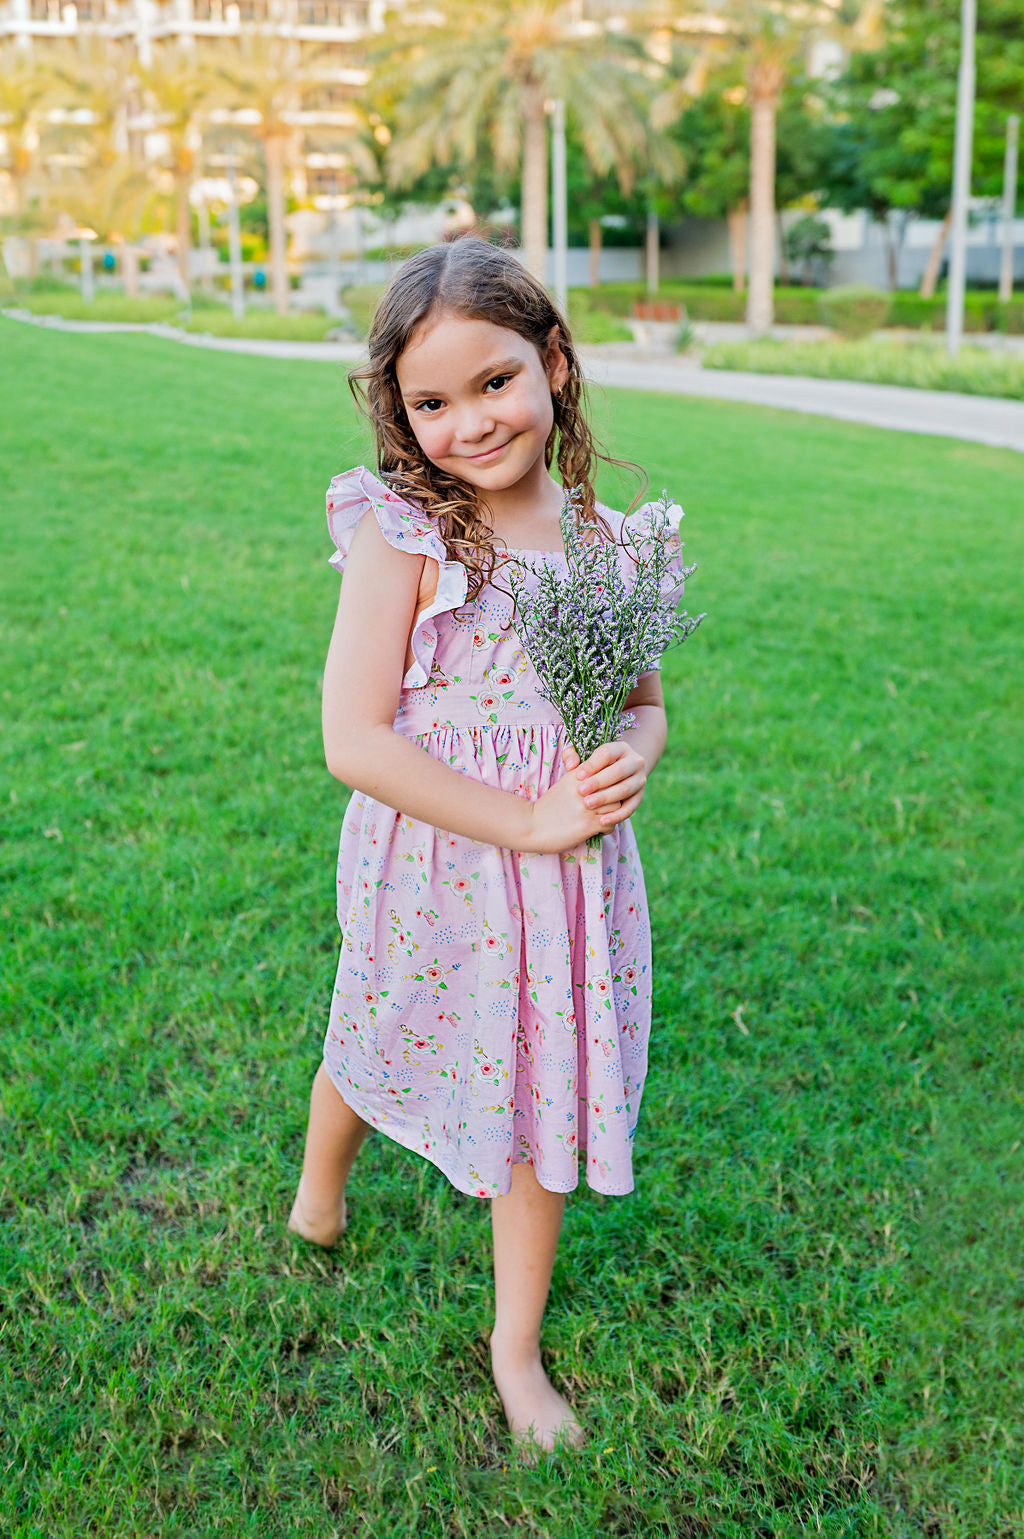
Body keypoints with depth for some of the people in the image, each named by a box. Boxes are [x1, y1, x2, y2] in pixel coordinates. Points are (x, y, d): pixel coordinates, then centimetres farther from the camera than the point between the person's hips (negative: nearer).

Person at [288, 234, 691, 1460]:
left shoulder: (606, 539, -4)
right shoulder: (400, 537, -17)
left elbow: (646, 704, 8)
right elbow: (354, 741, -21)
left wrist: (632, 761, -16)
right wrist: (528, 820, -22)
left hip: (571, 881, 3)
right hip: (432, 873, -3)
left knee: (549, 1096, 14)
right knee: (379, 1052, 21)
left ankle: (517, 1345, 38)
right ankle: (316, 1201, 57)